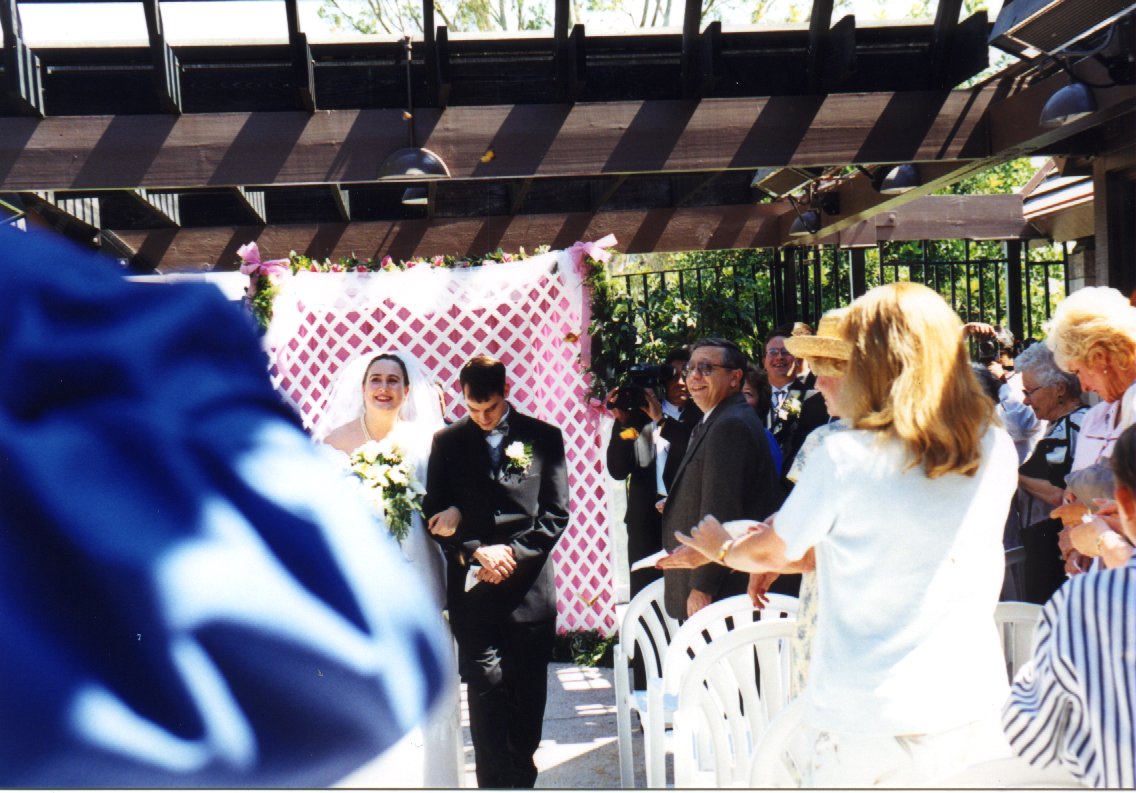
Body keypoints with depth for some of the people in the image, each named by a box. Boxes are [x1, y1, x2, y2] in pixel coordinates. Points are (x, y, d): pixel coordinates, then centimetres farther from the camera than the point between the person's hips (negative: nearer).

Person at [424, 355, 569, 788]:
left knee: (528, 692, 8)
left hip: (529, 584, 0)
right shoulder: (447, 442, 7)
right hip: (472, 585, 0)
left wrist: (514, 552, -10)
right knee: (486, 688, -6)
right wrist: (477, 552, -10)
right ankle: (500, 783, 0)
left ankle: (520, 779, 24)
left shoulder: (544, 437, 5)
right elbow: (435, 514, 4)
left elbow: (556, 513, 3)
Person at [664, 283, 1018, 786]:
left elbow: (769, 552, 1)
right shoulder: (998, 453, -2)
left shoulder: (843, 457, -15)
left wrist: (720, 548, 24)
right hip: (973, 710, 4)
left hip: (866, 723, -4)